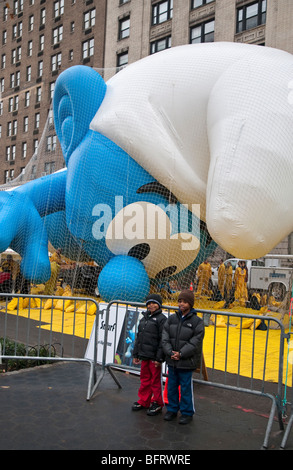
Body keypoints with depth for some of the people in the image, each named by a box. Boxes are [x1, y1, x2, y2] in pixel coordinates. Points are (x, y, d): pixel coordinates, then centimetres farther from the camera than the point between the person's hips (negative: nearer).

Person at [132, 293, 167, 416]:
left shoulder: (161, 319, -9)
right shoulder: (144, 318, 14)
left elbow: (163, 340, -14)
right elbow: (139, 337, 19)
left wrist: (159, 358, -17)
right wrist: (135, 354, 17)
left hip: (154, 357, -7)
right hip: (144, 355, 7)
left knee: (156, 381, 4)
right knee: (144, 379, 15)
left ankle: (157, 403, 19)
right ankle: (143, 401, 29)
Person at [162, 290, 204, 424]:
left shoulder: (197, 321, -9)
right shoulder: (172, 318, 3)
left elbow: (195, 342, -13)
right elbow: (165, 337, 0)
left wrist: (181, 354, -18)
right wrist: (170, 352, -13)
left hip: (187, 361, -4)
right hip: (172, 360, 4)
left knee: (186, 387, 5)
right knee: (171, 386, 15)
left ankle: (187, 412, 23)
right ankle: (172, 409, 32)